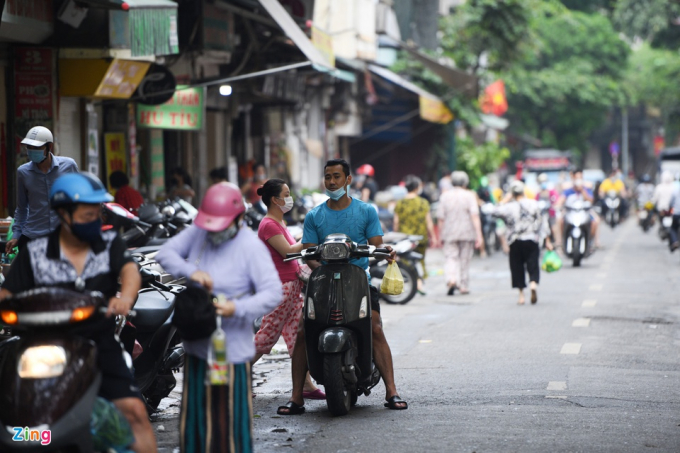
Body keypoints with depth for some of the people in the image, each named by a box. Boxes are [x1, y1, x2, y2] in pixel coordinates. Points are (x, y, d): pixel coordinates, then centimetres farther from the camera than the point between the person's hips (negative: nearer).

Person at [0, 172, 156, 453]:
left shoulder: (110, 244, 5)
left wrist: (126, 296, -37)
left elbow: (130, 271, -13)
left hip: (100, 346, 1)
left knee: (134, 411, -11)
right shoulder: (35, 253, 4)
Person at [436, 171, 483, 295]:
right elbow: (475, 216, -13)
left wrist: (441, 236, 12)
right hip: (467, 234, -1)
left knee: (451, 258, 2)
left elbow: (441, 218, 3)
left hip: (449, 234, 1)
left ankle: (451, 280, -24)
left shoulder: (445, 196, 2)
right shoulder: (469, 196, -4)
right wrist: (479, 235, -13)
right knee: (465, 259, 11)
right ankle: (464, 286, 17)